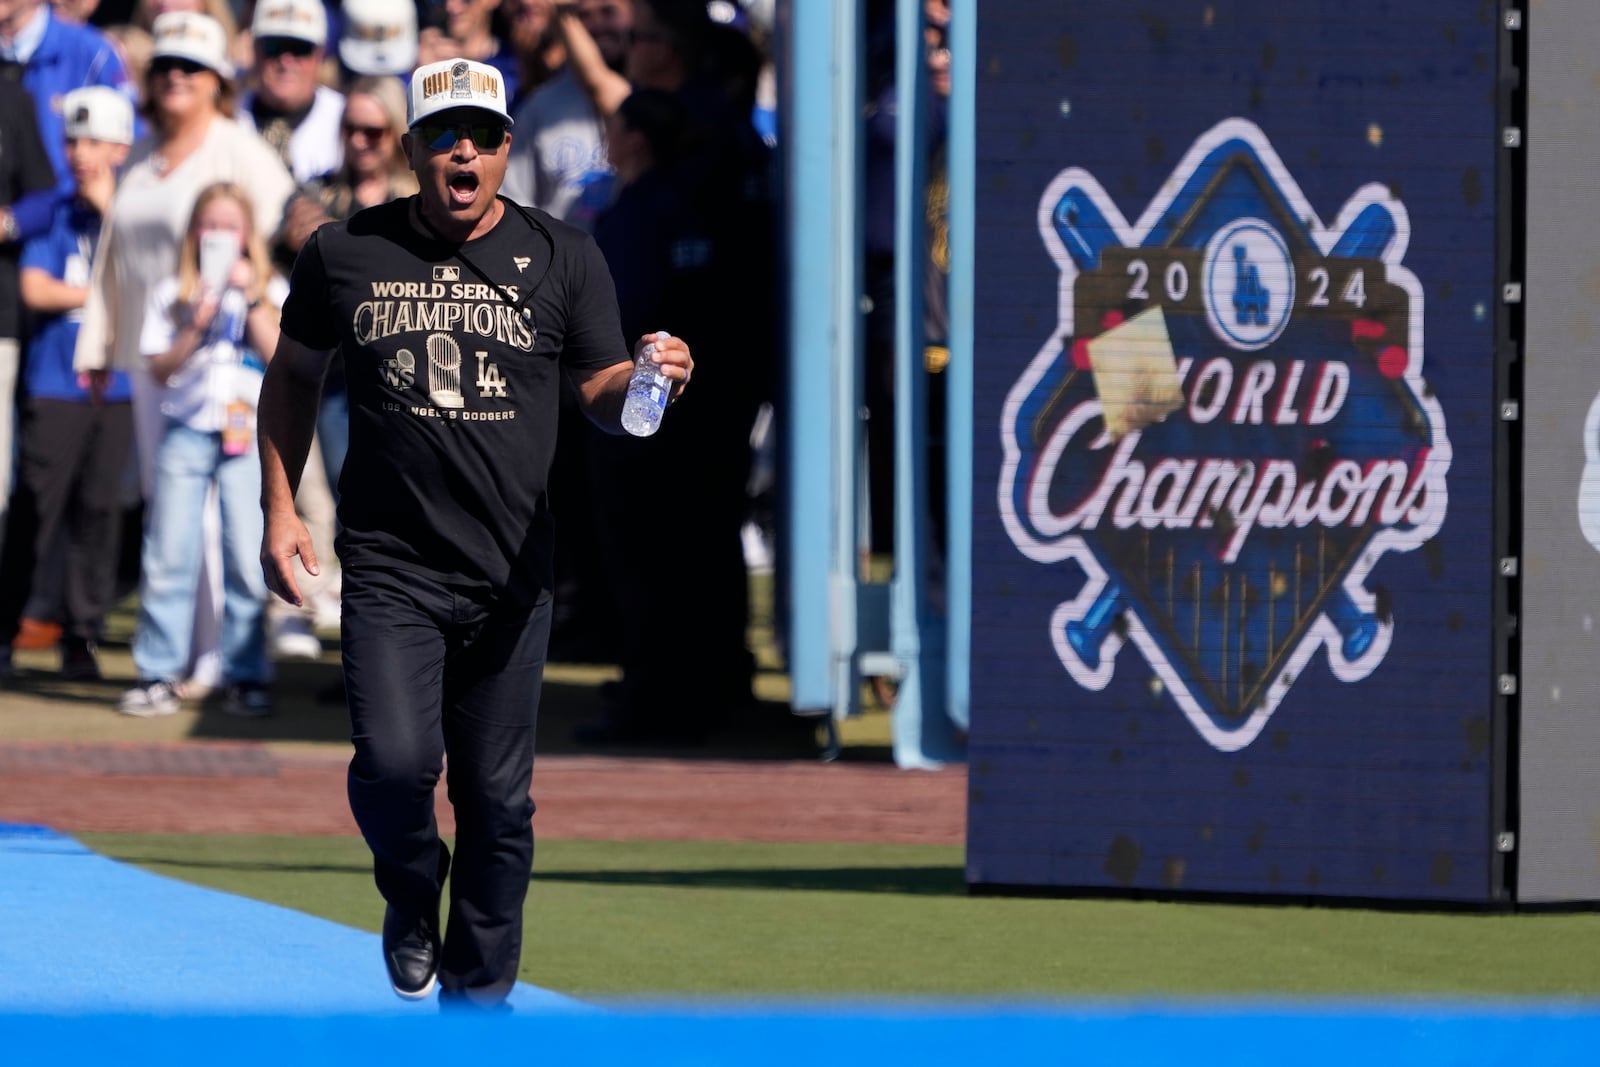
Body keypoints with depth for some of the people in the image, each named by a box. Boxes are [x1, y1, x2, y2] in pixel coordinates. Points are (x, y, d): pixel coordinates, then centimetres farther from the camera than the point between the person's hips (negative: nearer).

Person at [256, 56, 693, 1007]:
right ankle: (411, 902, 15)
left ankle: (479, 995, 18)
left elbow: (603, 394, 4)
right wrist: (280, 509, 9)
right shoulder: (345, 254, 4)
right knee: (396, 762, -17)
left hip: (510, 577, 1)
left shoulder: (565, 259, 4)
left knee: (498, 796, 3)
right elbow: (293, 379, 16)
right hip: (390, 571, -1)